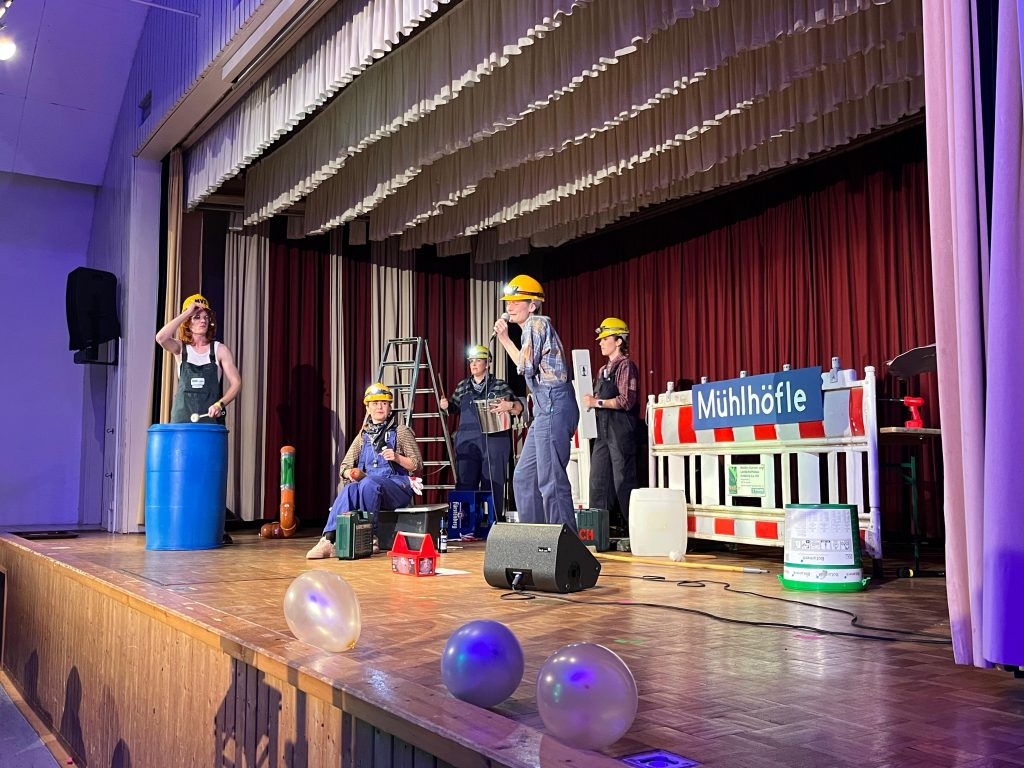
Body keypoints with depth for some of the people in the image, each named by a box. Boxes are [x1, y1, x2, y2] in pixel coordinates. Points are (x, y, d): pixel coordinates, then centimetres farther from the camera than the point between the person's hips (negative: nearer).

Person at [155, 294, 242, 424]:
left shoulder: (220, 350, 3)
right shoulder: (181, 348, 5)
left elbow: (236, 383, -2)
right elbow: (161, 338, -17)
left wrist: (220, 404, -18)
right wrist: (186, 313, -13)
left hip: (211, 417, -1)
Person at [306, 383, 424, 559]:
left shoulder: (401, 432, 8)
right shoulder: (363, 435, 20)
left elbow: (417, 466, 4)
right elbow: (345, 466, 19)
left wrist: (397, 457, -14)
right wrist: (351, 473, -5)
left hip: (398, 487, -3)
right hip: (368, 488, 3)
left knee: (368, 483, -36)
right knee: (349, 489, -31)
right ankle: (328, 539, -42)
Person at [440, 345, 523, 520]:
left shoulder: (499, 386, 6)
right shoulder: (463, 386, 15)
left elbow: (518, 408, 7)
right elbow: (454, 406, 26)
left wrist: (510, 405, -15)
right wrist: (446, 406, 4)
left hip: (494, 441, -2)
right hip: (467, 442, 3)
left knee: (493, 484, -1)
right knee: (465, 483, -2)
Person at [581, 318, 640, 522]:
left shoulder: (626, 366, -6)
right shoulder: (604, 370, 19)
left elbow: (627, 401, -16)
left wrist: (597, 402, -14)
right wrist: (589, 401, 7)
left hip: (621, 430, -9)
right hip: (603, 431, 9)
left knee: (623, 482, -7)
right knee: (598, 482, 7)